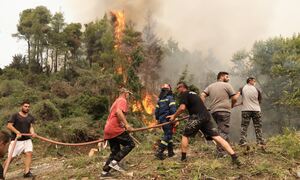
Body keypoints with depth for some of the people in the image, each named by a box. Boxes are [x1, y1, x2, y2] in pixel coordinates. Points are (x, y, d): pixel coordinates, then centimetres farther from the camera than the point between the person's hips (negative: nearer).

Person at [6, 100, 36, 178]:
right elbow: (9, 125, -10)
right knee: (11, 157, -2)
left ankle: (27, 172, -11)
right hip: (16, 140, -4)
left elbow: (31, 126, 4)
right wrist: (17, 132, -22)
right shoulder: (15, 115, -3)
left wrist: (32, 133, -18)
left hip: (27, 140, 4)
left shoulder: (31, 117, 11)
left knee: (29, 153, -13)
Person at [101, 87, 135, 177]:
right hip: (115, 129, -10)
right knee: (130, 144, -2)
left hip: (108, 130, 10)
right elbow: (119, 112, -24)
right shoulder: (122, 100, -5)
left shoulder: (116, 101, 26)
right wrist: (126, 124, -25)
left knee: (115, 151, 13)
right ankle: (114, 161, -10)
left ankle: (105, 171, 10)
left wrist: (123, 124, 35)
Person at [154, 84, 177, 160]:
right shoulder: (170, 98, -7)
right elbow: (173, 109, -17)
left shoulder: (160, 100, 13)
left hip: (161, 119, 7)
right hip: (167, 119, -7)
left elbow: (156, 111, 14)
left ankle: (170, 152, 19)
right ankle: (159, 152, -16)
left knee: (168, 134, 17)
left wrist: (157, 119, 23)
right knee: (167, 135, -6)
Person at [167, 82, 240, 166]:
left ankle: (183, 158, 12)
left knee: (185, 135, 11)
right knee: (216, 137, -1)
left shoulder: (184, 94, 3)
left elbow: (182, 108, -10)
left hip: (197, 117, -7)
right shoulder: (193, 93, 29)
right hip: (206, 116, 7)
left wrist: (174, 116, 4)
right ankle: (234, 157, -10)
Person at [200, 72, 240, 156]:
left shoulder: (210, 86, 16)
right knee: (223, 132, -5)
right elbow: (234, 98, -3)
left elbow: (202, 95, 4)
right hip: (224, 111, -6)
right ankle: (220, 152, -8)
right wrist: (231, 106, 15)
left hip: (213, 111, 6)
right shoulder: (227, 85, 1)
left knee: (221, 130, 17)